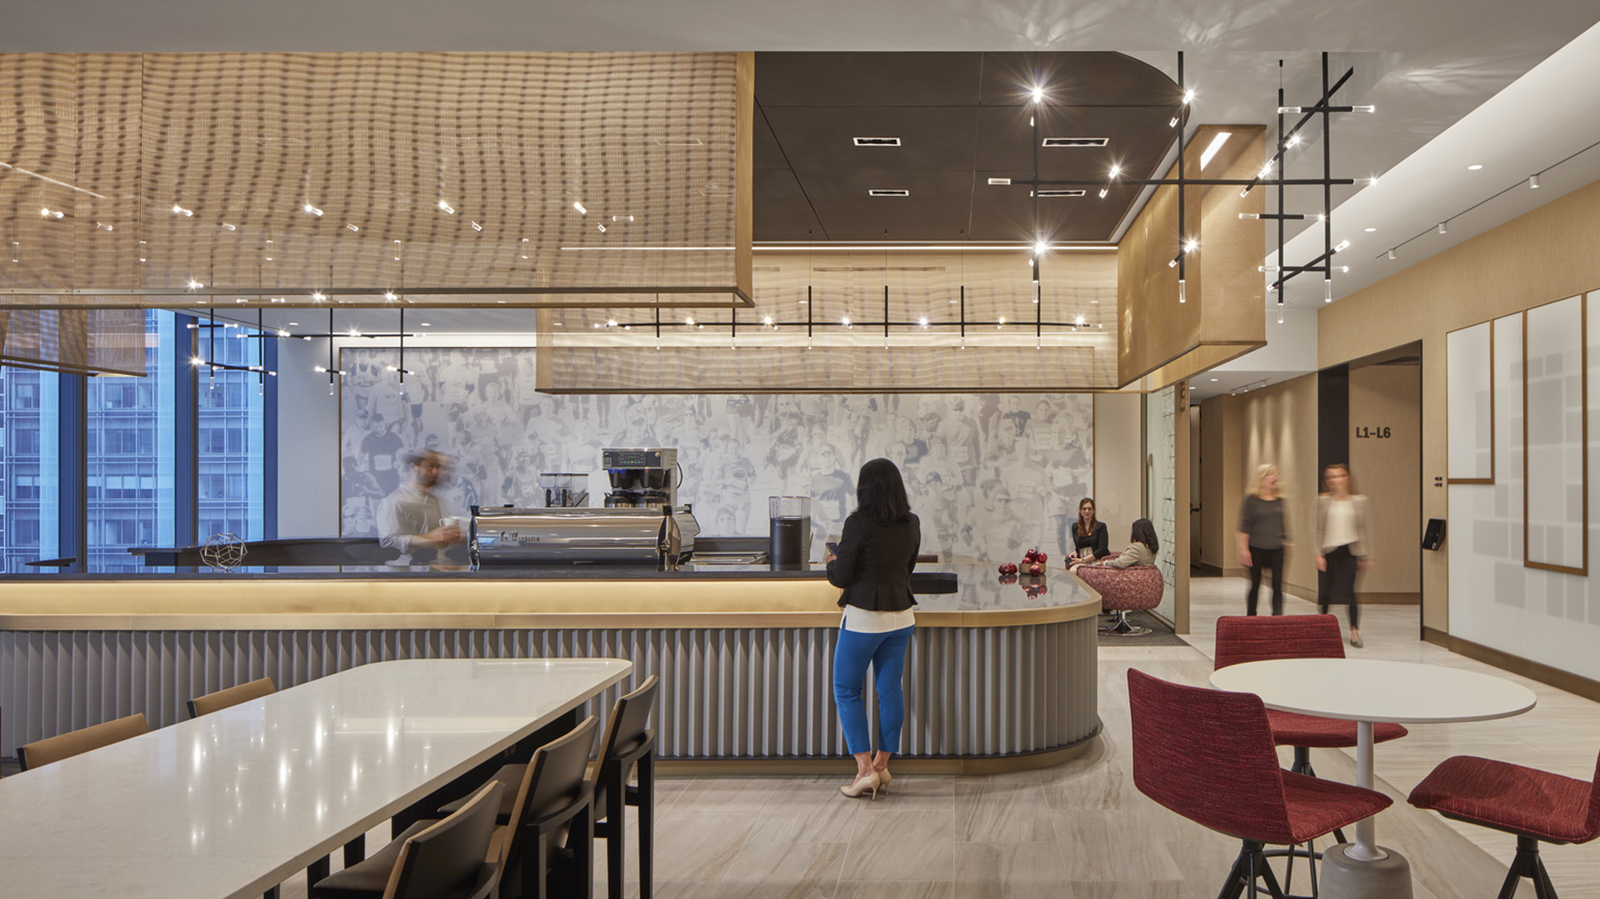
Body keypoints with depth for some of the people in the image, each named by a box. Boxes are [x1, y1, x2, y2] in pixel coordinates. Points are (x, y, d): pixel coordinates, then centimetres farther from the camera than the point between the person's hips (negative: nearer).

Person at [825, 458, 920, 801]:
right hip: (901, 615, 6)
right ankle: (882, 765, 22)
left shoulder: (858, 523, -17)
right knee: (890, 689, 13)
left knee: (846, 690, 8)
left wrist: (833, 559, 9)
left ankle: (864, 769, 2)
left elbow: (840, 578, -13)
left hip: (863, 617, -6)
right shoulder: (912, 524, 2)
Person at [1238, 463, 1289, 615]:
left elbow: (1283, 523, 17)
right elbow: (1244, 526, -6)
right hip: (1256, 549, -3)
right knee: (1255, 585, 5)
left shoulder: (1279, 499, 8)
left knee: (1277, 586, -3)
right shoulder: (1251, 499, -5)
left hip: (1276, 549, 3)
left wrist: (1286, 540, 12)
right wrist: (1243, 549, -10)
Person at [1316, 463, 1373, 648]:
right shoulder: (1323, 501, 3)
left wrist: (1366, 556, 5)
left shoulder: (1359, 501, 4)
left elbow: (1363, 529, 6)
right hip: (1329, 551, 1)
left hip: (1350, 550, -1)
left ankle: (1354, 631, 5)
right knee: (1324, 592, 5)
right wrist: (1319, 554, -4)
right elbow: (1319, 530, 2)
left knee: (1351, 591, -5)